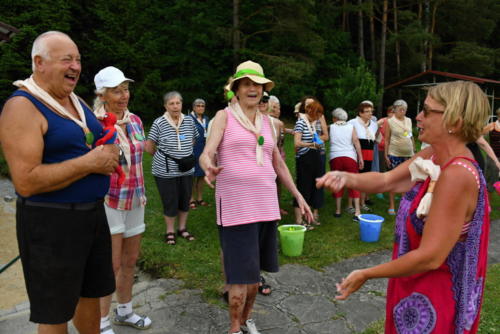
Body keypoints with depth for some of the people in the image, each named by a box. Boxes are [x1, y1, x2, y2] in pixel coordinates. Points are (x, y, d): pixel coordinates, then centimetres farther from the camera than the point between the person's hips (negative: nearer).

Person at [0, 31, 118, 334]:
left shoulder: (76, 101, 10)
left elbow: (95, 146, 22)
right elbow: (26, 182, -23)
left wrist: (108, 156, -1)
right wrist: (89, 163, -21)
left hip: (93, 212, 8)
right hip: (51, 221, -7)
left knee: (91, 294, 21)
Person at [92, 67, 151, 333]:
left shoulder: (135, 120, 5)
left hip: (135, 200, 6)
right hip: (108, 199, -6)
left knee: (130, 261, 16)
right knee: (113, 264, 0)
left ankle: (124, 311, 35)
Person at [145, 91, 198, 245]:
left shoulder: (189, 121, 1)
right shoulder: (159, 123, -10)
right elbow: (149, 147, -3)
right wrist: (162, 157, 7)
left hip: (186, 170, 4)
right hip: (166, 171, -4)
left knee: (185, 200, 13)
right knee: (170, 202, 5)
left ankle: (182, 228, 32)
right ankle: (170, 231, 24)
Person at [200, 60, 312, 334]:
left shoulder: (266, 121, 14)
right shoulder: (224, 116, 0)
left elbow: (279, 163, 19)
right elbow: (206, 153, -12)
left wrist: (298, 196, 17)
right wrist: (210, 168, -35)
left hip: (266, 204, 5)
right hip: (235, 205, -5)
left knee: (255, 270, 15)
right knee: (241, 273, -2)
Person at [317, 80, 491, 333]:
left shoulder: (457, 175, -30)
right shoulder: (433, 156, -3)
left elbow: (430, 257, -30)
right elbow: (386, 180, -2)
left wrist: (365, 274, -20)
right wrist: (346, 178, -24)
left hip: (434, 297, -8)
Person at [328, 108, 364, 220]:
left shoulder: (331, 127, 8)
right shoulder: (351, 127, 7)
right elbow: (356, 141, 0)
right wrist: (360, 158, -1)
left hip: (335, 157, 0)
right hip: (350, 157, 0)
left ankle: (338, 210, 17)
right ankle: (357, 212, -1)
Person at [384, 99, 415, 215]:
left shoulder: (409, 120, 11)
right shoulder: (389, 122, -2)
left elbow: (412, 137, 16)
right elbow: (387, 140, -3)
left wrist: (414, 151, 12)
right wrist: (386, 155, -6)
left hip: (408, 154, 4)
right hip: (394, 155, -4)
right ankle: (391, 206, 11)